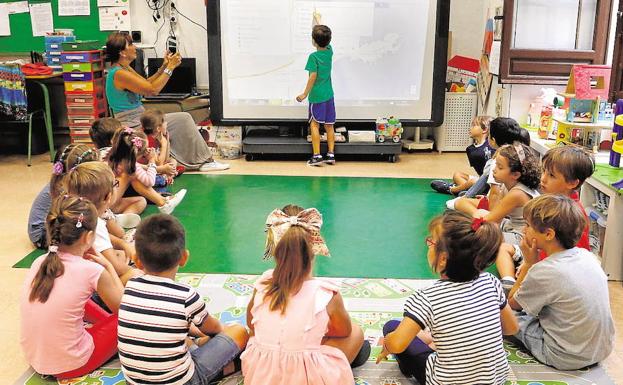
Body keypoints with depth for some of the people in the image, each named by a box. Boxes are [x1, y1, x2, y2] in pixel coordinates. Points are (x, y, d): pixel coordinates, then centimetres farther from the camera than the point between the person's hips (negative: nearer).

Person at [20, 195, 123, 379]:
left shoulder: (39, 262, -3)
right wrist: (108, 266, 10)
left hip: (34, 358, 6)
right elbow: (121, 306, 0)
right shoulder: (93, 271, -19)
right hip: (70, 365, -6)